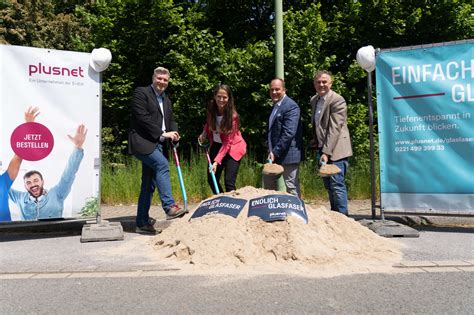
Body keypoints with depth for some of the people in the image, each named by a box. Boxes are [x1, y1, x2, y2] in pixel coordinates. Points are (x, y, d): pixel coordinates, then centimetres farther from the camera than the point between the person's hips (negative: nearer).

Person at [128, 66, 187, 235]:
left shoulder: (166, 100, 23)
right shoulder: (141, 92, -2)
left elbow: (171, 119, 19)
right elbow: (143, 118, -13)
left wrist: (174, 133, -4)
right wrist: (162, 133, -15)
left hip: (158, 144, 8)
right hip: (143, 142, -8)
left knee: (149, 184, 8)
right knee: (162, 164, -30)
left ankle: (142, 223, 14)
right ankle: (170, 207, -34)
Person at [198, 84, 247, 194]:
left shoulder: (232, 115, -22)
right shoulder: (211, 110, -8)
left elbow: (228, 142, -23)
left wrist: (216, 161, -30)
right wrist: (204, 133, -6)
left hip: (232, 147, -5)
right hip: (216, 145, 6)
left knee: (229, 182, -14)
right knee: (211, 179, 7)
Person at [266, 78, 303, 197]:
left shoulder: (291, 106, -15)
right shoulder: (275, 105, 15)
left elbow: (289, 133, -23)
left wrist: (275, 152, -21)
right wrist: (271, 151, 11)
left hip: (288, 155, -9)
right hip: (275, 154, 9)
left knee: (291, 188, 2)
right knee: (268, 185, 16)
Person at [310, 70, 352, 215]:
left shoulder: (337, 100, -13)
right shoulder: (314, 100, 13)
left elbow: (334, 129, -20)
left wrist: (326, 152, -24)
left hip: (335, 150, -8)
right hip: (323, 149, 8)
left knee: (337, 185, -9)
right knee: (328, 186, 15)